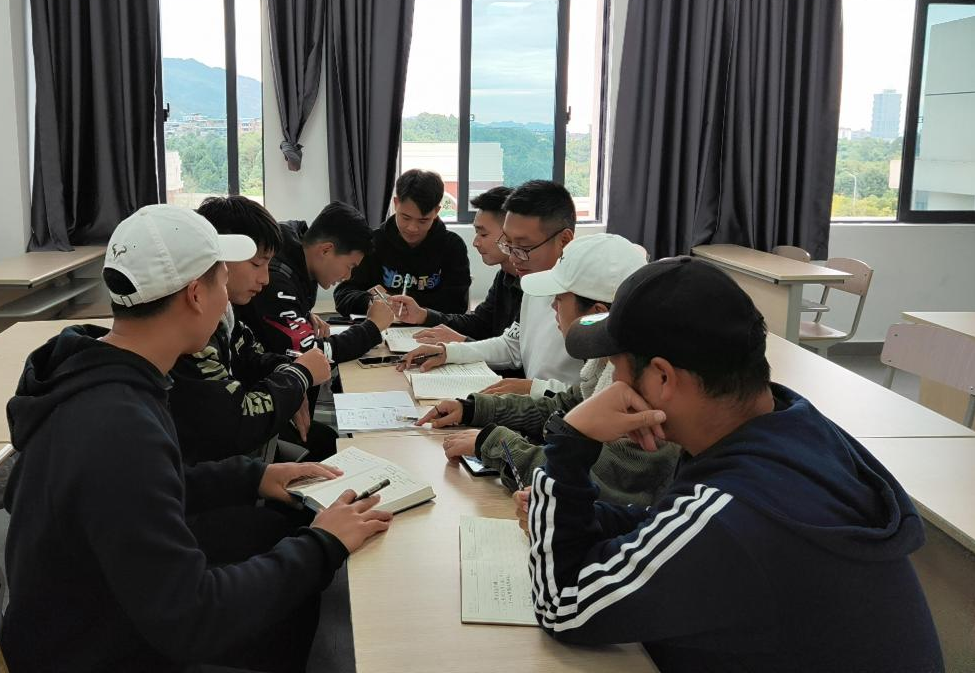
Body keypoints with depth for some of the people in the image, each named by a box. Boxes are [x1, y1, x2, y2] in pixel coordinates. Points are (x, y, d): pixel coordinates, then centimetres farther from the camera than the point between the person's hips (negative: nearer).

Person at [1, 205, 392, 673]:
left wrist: (249, 478, 5)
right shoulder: (119, 430, -34)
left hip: (106, 618, 8)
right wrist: (321, 546, -22)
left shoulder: (91, 370, -4)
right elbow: (188, 620, -32)